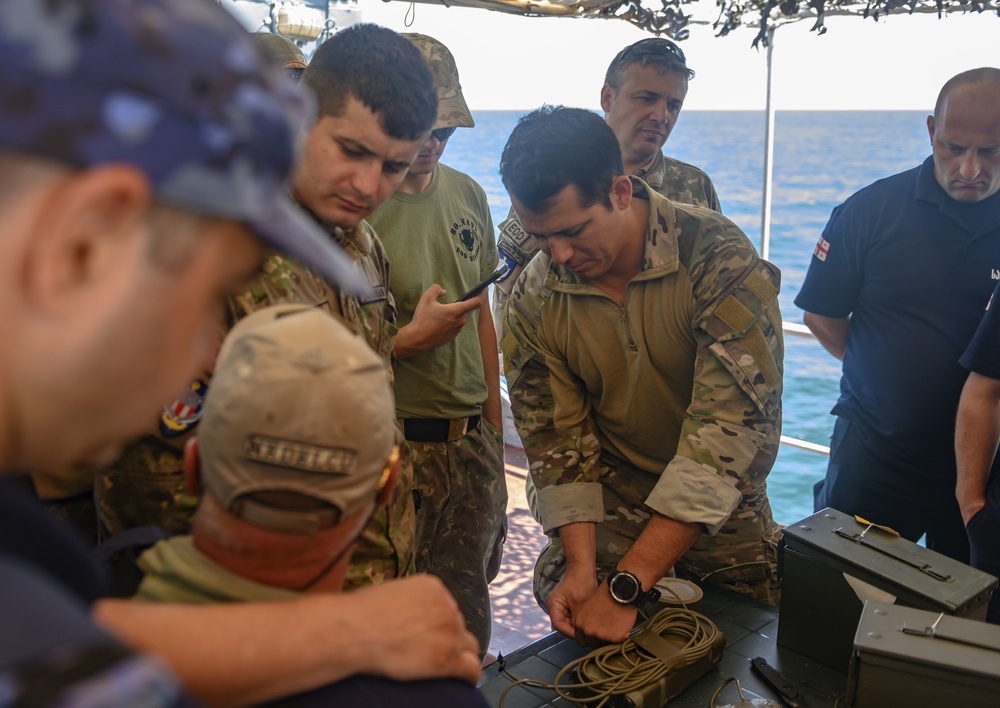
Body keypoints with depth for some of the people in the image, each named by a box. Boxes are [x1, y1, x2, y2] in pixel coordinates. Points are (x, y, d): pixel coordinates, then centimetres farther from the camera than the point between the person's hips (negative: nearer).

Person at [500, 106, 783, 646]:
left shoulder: (720, 260, -24)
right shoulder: (535, 298, -11)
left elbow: (730, 426, -31)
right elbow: (556, 438, -7)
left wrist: (624, 587, -34)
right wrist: (580, 566, -23)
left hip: (722, 521, -1)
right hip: (606, 515, 2)